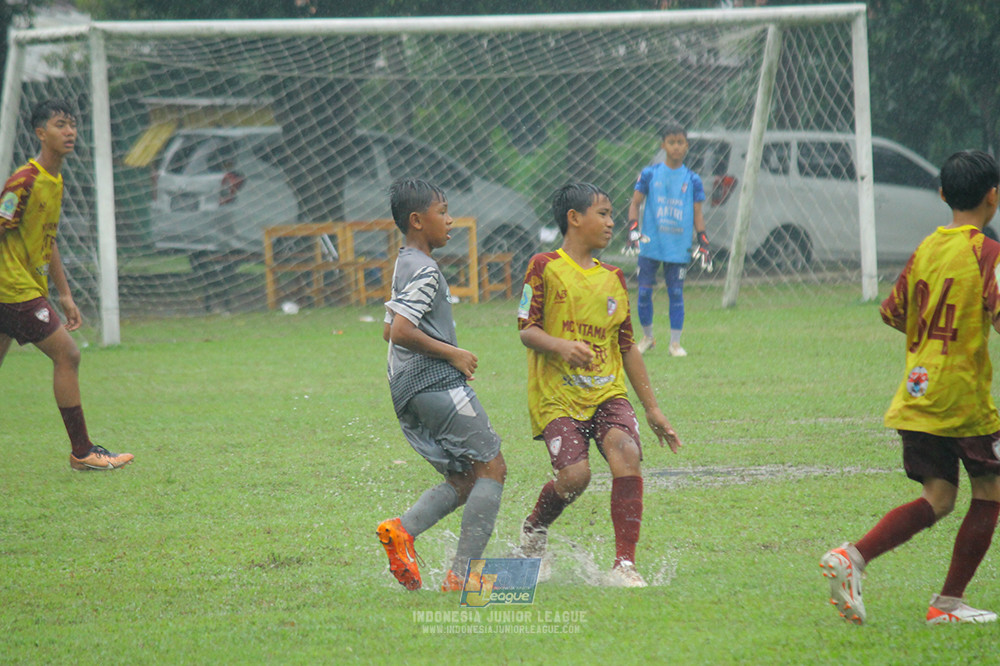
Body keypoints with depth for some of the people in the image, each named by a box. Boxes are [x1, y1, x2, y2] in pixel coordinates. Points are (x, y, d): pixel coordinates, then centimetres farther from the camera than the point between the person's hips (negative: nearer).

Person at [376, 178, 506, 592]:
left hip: (408, 394, 10)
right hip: (438, 384, -10)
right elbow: (400, 331, -22)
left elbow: (391, 331, 28)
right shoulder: (424, 270, -12)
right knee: (491, 468, -4)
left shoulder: (405, 266, 19)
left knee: (463, 481, 11)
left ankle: (403, 529, -13)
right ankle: (462, 574, -12)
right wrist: (452, 354, -13)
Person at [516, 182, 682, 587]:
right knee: (574, 474, -22)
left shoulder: (613, 279, 15)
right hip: (556, 396, -4)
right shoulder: (545, 268, -1)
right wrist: (562, 346, -25)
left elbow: (627, 348, 20)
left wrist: (652, 409, 19)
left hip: (608, 393, 4)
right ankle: (534, 531, 13)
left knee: (626, 453, -24)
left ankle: (624, 564, -22)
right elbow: (526, 330, -4)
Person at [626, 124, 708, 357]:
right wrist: (633, 229, -10)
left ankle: (675, 343, 8)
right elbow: (635, 203, 5)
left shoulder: (692, 180, 5)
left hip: (678, 248, 0)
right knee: (644, 291, 3)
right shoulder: (650, 174, 2)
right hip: (650, 244, 0)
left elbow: (697, 215, 9)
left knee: (676, 293, 0)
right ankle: (647, 337, 20)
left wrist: (703, 242, 0)